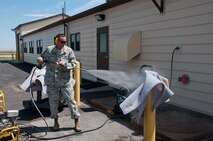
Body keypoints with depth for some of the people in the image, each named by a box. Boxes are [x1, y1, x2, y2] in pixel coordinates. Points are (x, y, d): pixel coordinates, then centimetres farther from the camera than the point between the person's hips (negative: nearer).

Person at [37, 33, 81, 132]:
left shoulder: (69, 51, -3)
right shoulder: (49, 50, 3)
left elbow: (73, 64, -7)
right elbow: (42, 57, 18)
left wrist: (64, 65, -24)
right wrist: (40, 60, -5)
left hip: (65, 81, -2)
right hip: (51, 82, 2)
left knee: (71, 101, 1)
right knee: (53, 102, 11)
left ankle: (76, 123, 16)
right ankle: (56, 122, 31)